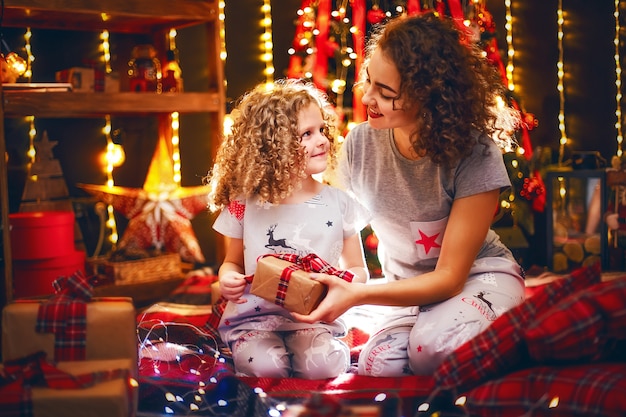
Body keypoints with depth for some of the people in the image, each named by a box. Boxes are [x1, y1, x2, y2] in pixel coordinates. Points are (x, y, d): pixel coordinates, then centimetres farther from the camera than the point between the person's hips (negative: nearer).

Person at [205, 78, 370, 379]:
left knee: (323, 365, -29)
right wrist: (227, 278, -11)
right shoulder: (246, 204, -1)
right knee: (266, 367, -29)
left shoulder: (339, 204, 0)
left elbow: (358, 269, 8)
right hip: (254, 317, 0)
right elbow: (233, 261, 14)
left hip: (314, 317, 0)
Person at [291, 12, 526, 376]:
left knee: (433, 344, -35)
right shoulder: (360, 143, -12)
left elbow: (449, 277, -23)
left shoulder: (476, 155, -24)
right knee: (378, 365, -28)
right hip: (407, 287, 3)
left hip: (477, 278, -3)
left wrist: (355, 295, -36)